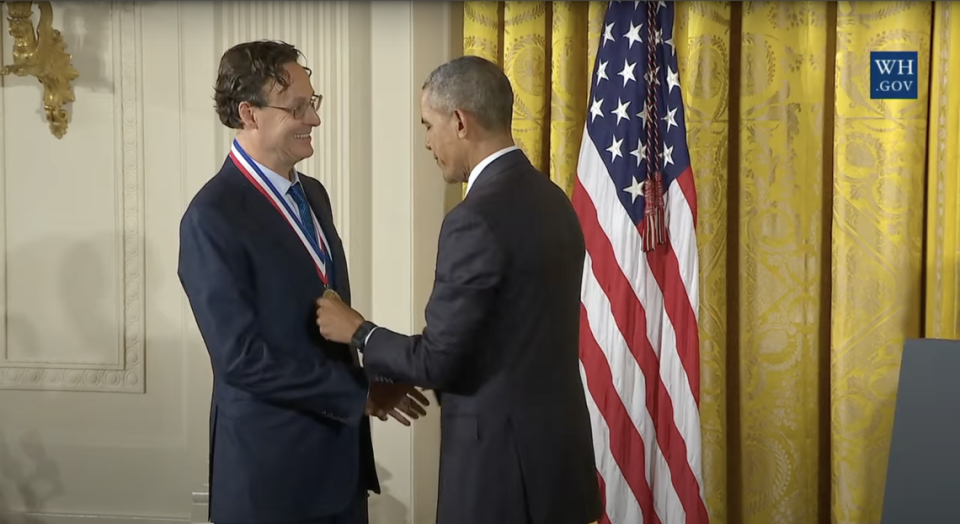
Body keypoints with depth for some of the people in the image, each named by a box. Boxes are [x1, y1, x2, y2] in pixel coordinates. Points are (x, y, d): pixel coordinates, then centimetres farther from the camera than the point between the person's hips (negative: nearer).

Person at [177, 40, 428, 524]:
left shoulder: (312, 194, 10)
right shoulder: (213, 217, -16)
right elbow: (243, 358, -20)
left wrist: (363, 391, 1)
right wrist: (360, 394, -14)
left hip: (340, 451, 7)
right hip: (270, 466, -7)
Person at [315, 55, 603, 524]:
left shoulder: (477, 220, -20)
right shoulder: (550, 200, 8)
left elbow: (438, 359, -17)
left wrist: (357, 331, 0)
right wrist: (406, 380, 16)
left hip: (503, 456, -8)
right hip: (556, 442, 8)